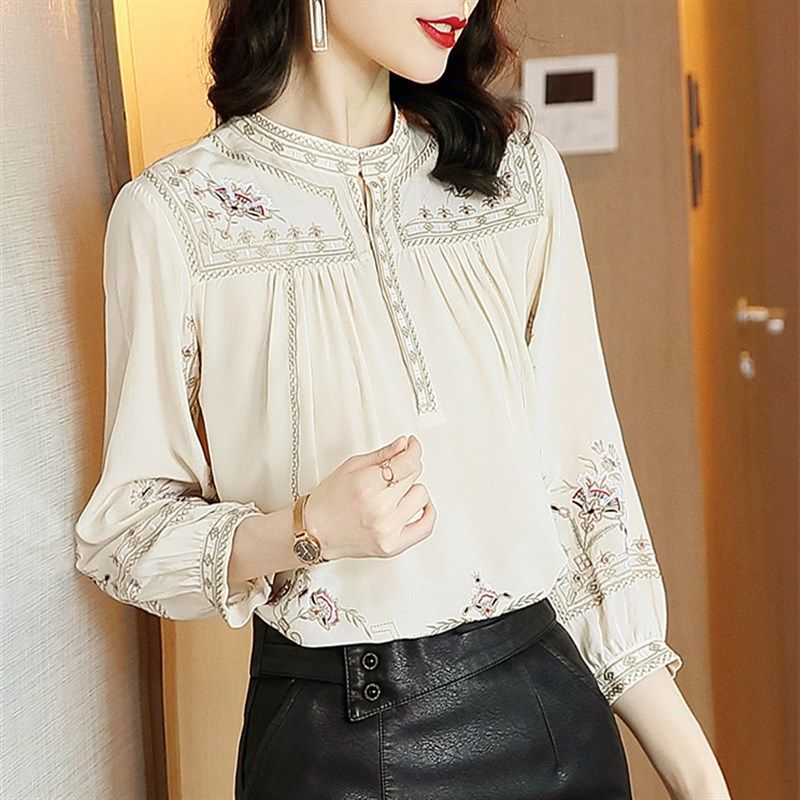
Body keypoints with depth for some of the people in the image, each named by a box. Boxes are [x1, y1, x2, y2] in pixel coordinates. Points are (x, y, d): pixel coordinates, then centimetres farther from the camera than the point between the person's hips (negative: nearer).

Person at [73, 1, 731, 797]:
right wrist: (304, 533, -22)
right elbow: (124, 528, -3)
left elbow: (582, 471, 1)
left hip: (542, 710, 3)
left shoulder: (518, 167, 1)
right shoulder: (172, 214, -8)